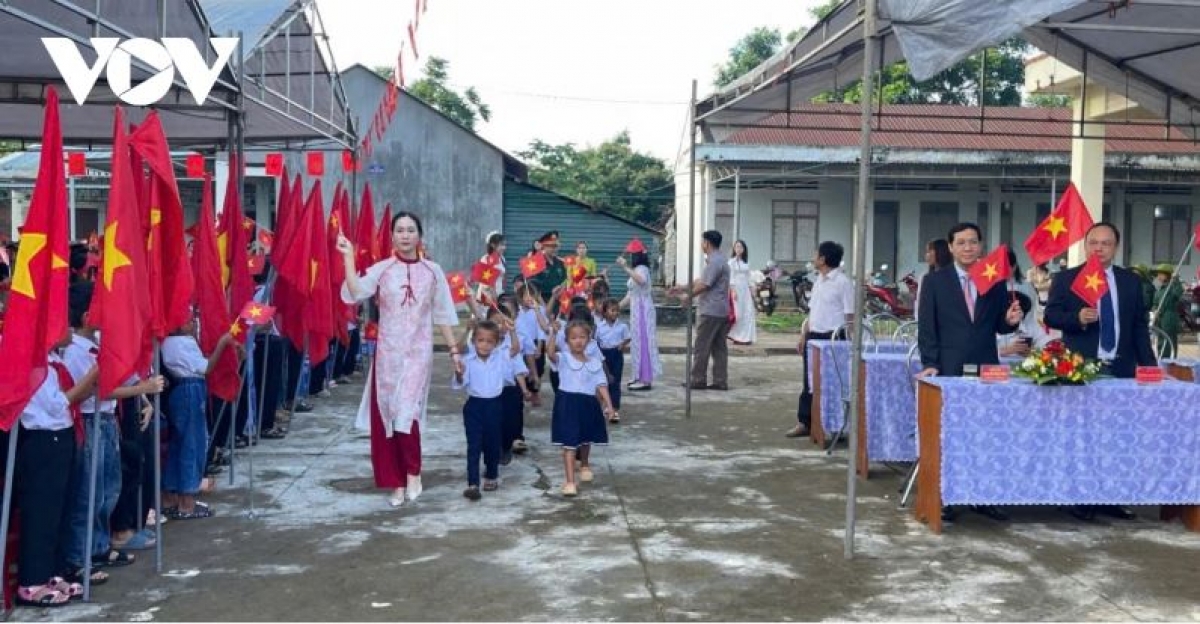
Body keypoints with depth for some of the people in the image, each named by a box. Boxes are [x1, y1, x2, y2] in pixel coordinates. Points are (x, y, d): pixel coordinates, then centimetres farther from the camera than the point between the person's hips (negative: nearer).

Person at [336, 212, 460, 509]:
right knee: (386, 416, 4)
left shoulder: (433, 271, 4)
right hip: (388, 352, 1)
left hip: (419, 352, -1)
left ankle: (413, 472, 8)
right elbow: (355, 293, -16)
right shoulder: (381, 269, 1)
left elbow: (442, 315, 8)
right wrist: (349, 257, -20)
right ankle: (397, 483, 16)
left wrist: (454, 350, 5)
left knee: (407, 413, -14)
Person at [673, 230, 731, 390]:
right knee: (719, 347, 9)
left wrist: (688, 296, -3)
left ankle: (697, 380, 3)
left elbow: (704, 285, -18)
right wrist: (684, 288, 20)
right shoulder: (719, 259, 17)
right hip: (721, 311, 10)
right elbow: (701, 280, 21)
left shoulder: (715, 261, -17)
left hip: (711, 311, -10)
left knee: (702, 347, -2)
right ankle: (720, 381, 10)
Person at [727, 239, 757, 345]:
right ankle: (736, 337, 2)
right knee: (737, 313, -6)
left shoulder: (746, 262, 14)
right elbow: (731, 277, -9)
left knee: (747, 313, 2)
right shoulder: (732, 262, -3)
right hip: (736, 288, -6)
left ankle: (746, 337, 9)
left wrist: (751, 291, 13)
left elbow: (748, 277, 17)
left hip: (745, 290, 6)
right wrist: (733, 291, -17)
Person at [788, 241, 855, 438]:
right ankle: (804, 422, 17)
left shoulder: (843, 282, -11)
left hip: (832, 338, -8)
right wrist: (803, 336, 17)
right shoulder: (819, 281, 14)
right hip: (814, 337, 8)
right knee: (809, 382, 11)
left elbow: (850, 316, -11)